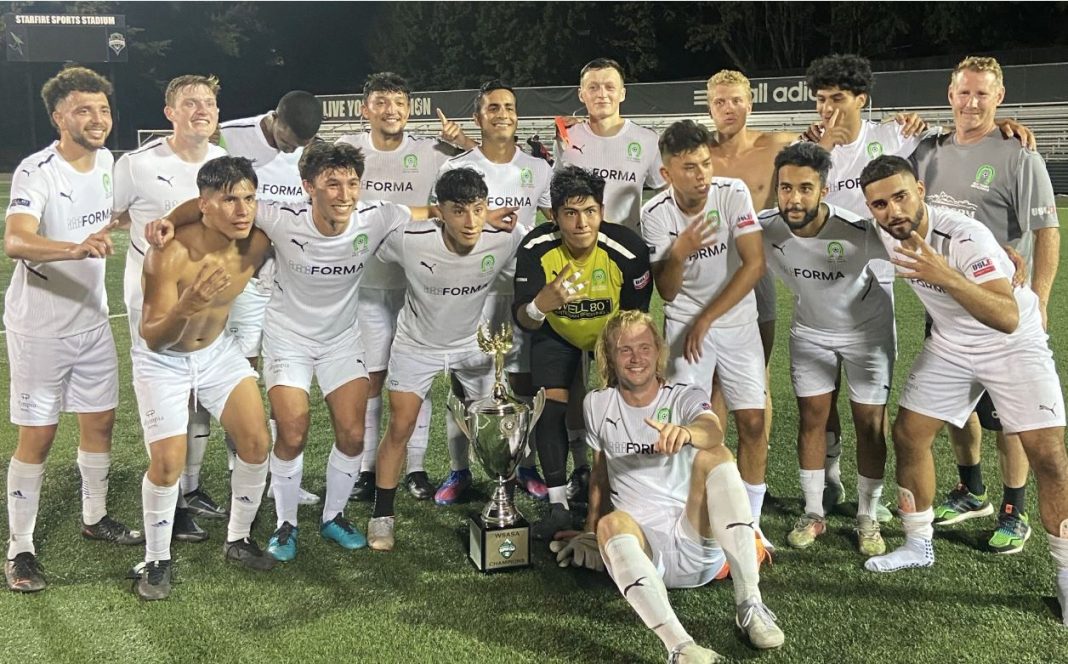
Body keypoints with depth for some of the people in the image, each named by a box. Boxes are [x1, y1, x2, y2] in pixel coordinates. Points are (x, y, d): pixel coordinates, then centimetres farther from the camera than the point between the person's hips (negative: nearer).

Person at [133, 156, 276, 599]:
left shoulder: (256, 246, -18)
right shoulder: (171, 254, -32)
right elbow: (152, 337, -30)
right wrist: (187, 306, -46)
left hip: (218, 351, 5)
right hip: (162, 360, -4)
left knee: (257, 443, -2)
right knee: (168, 462, -13)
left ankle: (238, 540, 19)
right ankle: (157, 560, 10)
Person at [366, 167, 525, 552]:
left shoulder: (504, 241, -25)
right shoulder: (409, 240, -30)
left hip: (473, 342, 2)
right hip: (417, 343, -2)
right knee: (400, 428, -1)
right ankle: (382, 516, 17)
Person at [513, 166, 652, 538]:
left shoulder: (628, 249, -32)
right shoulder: (536, 249, -30)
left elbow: (636, 316, -15)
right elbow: (521, 321, -32)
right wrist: (542, 304, -54)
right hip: (556, 333, 1)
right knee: (550, 407, -10)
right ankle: (558, 506, 3)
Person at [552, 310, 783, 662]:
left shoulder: (687, 398, 2)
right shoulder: (597, 405, 10)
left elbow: (713, 431, -23)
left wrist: (685, 432, -46)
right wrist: (591, 534, 21)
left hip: (699, 543, -1)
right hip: (643, 547, 1)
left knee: (714, 455, -26)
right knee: (611, 524, -34)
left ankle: (750, 605, -30)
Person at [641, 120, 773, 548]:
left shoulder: (733, 193, -16)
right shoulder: (655, 214, -14)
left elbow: (755, 264, -18)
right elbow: (666, 292, -11)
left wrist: (706, 319, -16)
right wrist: (678, 254, -33)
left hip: (738, 320, 0)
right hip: (685, 323, 0)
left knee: (753, 421, -3)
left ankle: (750, 523, 11)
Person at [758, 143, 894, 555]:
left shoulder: (859, 233, -34)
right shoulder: (763, 228, -25)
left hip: (867, 329, -2)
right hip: (810, 330, 3)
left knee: (870, 424, 2)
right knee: (811, 418, 7)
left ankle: (867, 519, 18)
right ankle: (813, 513, 22)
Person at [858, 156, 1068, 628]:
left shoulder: (966, 237, -33)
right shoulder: (884, 233, -15)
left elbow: (1007, 318, -44)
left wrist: (946, 276, -55)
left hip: (1013, 344, -6)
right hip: (949, 345, 6)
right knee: (908, 434, 4)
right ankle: (919, 545, 22)